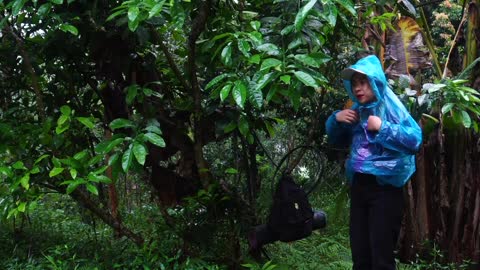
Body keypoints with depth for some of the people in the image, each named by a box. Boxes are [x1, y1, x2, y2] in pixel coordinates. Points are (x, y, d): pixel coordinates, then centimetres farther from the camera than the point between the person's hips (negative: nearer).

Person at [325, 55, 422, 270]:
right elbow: (337, 140, 21)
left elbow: (415, 139, -18)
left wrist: (383, 128, -23)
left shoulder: (391, 108, -9)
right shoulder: (356, 111, 9)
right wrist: (335, 119, 2)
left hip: (385, 188, -6)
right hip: (358, 186, 6)